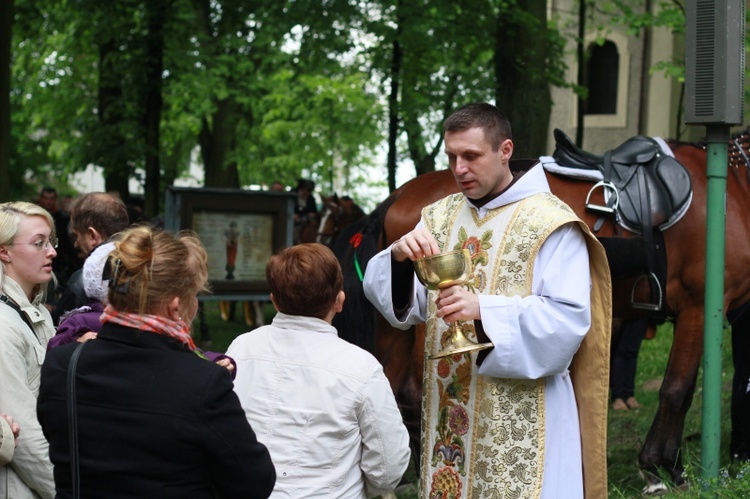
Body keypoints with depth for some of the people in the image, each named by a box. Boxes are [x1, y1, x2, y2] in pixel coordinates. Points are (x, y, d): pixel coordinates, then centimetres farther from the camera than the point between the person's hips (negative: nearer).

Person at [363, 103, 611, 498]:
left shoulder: (549, 223, -7)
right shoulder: (439, 217, 10)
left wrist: (484, 311, -27)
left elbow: (568, 321, -15)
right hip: (447, 412, 5)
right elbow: (401, 304, 5)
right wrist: (400, 258, -17)